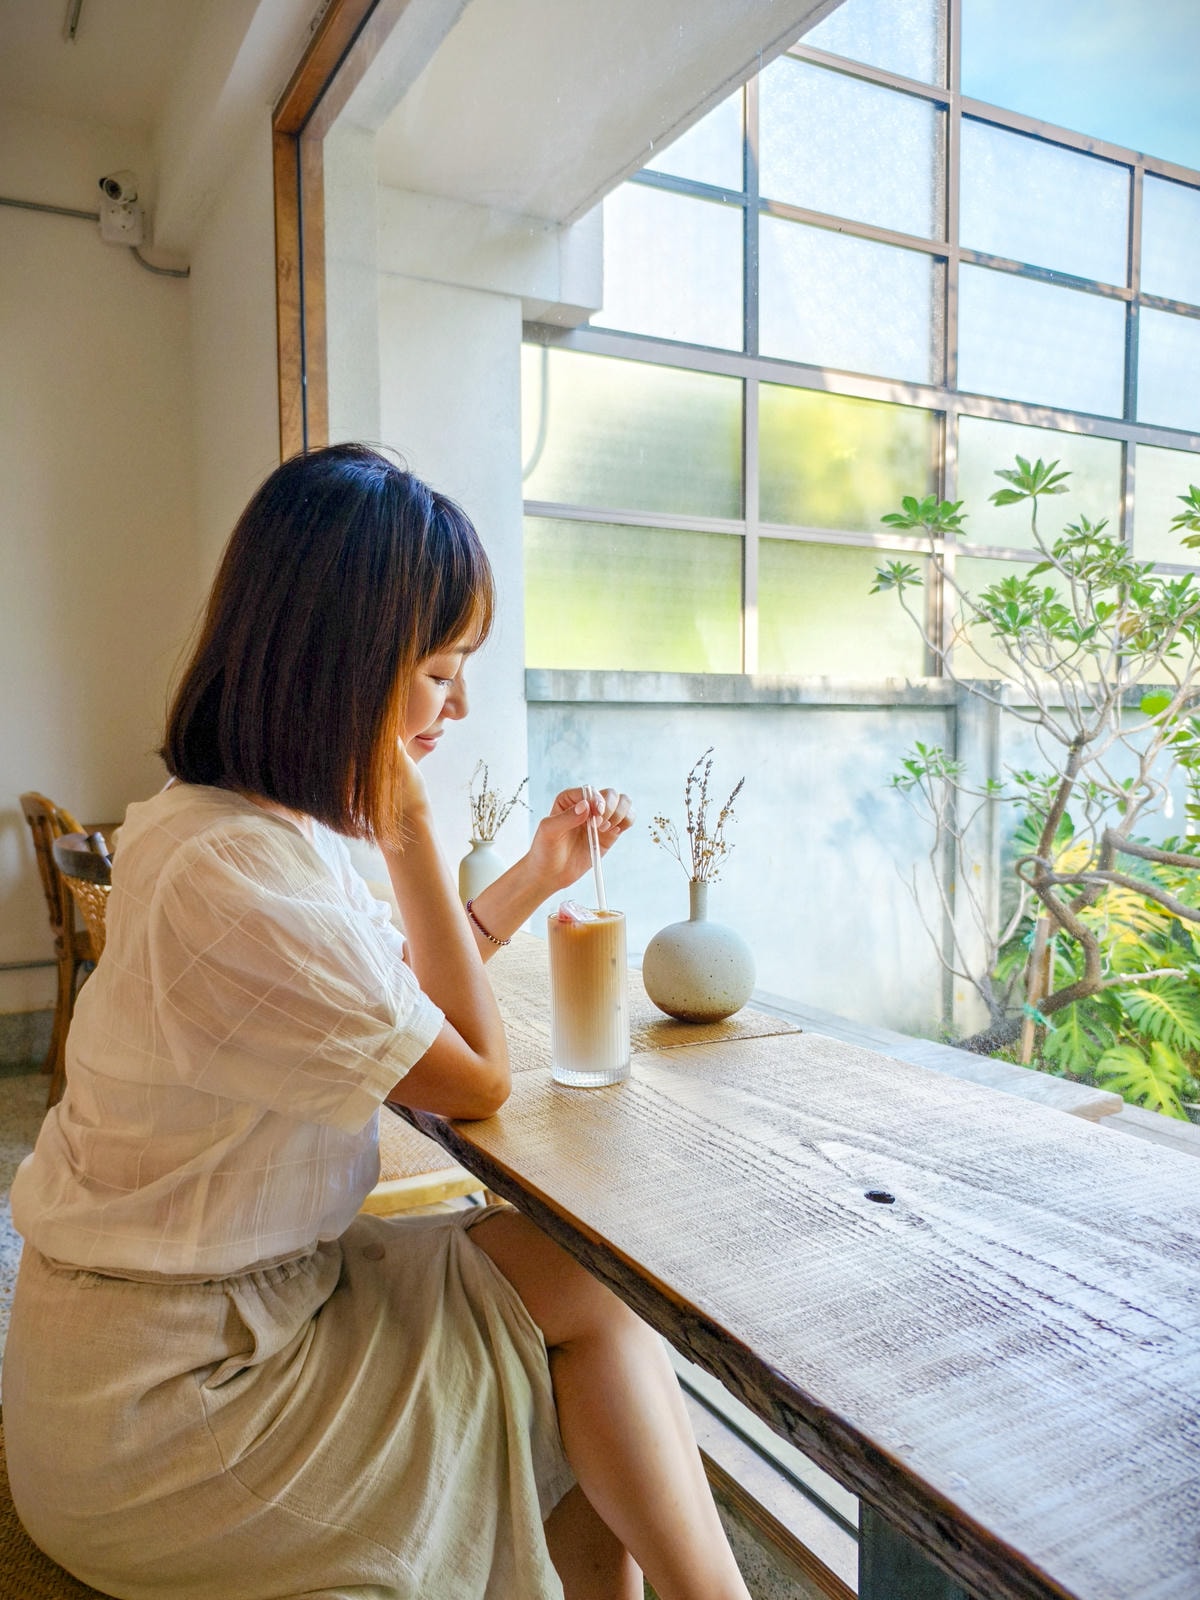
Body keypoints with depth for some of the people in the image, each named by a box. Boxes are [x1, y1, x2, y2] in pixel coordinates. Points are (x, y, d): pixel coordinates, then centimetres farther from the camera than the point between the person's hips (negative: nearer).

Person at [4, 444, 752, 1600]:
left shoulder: (255, 823, 2)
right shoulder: (237, 874, -30)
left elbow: (399, 1001, 11)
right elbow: (475, 1080, -16)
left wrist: (537, 874, 6)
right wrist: (411, 831, -16)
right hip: (164, 1405, -8)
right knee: (597, 1288, -4)